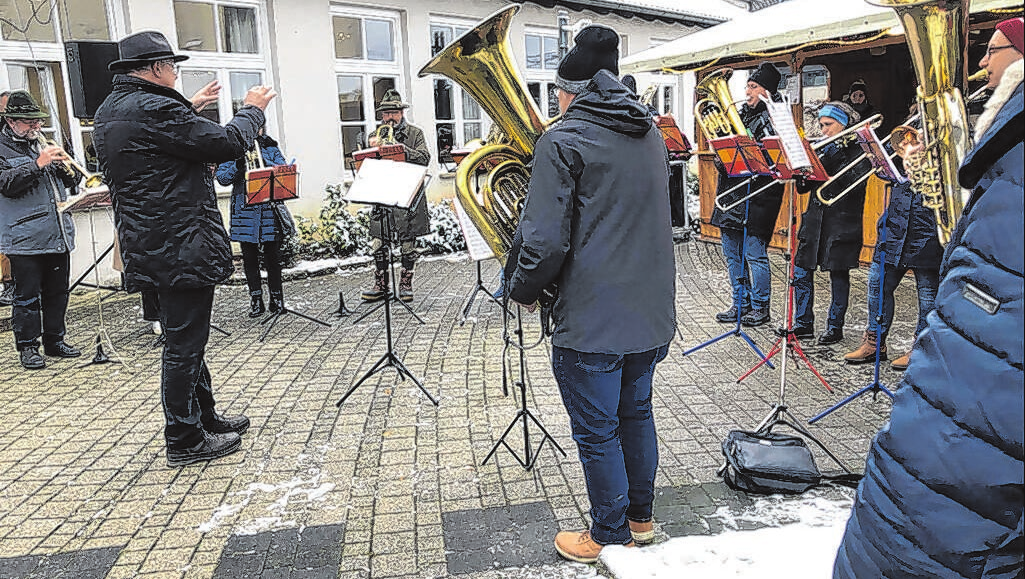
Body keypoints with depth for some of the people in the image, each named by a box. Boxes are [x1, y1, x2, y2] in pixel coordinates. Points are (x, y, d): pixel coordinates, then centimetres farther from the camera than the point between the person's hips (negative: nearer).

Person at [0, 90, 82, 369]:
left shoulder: (44, 143, 18)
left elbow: (72, 182, 20)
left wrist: (66, 167, -2)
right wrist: (38, 164, -22)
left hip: (58, 235, 6)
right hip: (25, 238, -6)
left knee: (57, 293, 12)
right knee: (27, 296, -1)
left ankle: (55, 341, 23)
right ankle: (27, 346, 10)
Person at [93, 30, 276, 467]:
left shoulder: (110, 112, 12)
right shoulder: (152, 109, -19)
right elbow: (227, 143, -16)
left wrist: (190, 109, 30)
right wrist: (251, 110, 1)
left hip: (150, 246, 11)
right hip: (181, 246, -10)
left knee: (186, 338, 19)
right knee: (184, 342, -1)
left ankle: (206, 417, 33)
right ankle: (185, 441, 11)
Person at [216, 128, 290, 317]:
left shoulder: (271, 148, 9)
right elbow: (222, 178, -2)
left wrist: (265, 162, -19)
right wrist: (238, 165, -19)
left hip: (270, 209, 0)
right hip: (245, 211, 0)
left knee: (273, 256, 5)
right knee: (250, 257, 6)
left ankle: (276, 299, 17)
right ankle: (256, 301, 16)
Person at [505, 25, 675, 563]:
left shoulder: (563, 140, -13)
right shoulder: (652, 136, 10)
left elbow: (546, 239, -19)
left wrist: (522, 289, -2)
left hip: (591, 319, -7)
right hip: (651, 311, 8)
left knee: (597, 433, 8)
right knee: (636, 414, 22)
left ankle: (610, 538, 25)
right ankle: (640, 518, 38)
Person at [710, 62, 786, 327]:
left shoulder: (773, 118, -5)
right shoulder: (742, 113, 16)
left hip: (757, 194, -8)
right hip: (732, 190, 8)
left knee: (755, 253, -4)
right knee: (732, 252, 12)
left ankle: (760, 307, 9)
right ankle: (741, 304, 23)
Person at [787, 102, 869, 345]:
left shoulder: (859, 150, -2)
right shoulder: (823, 149, 13)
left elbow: (853, 180, -19)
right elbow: (803, 187, 10)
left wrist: (832, 157, -17)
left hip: (843, 221, -5)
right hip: (816, 217, 6)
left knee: (838, 273, 2)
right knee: (801, 270, 3)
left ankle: (835, 326, 14)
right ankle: (804, 324, 15)